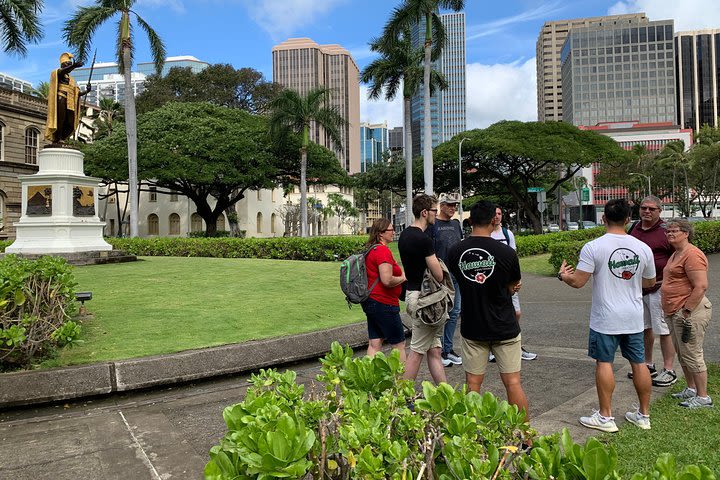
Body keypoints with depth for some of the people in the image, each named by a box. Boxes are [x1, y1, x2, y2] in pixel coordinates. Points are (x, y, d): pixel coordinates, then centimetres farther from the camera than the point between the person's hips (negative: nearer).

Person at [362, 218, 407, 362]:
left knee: (374, 344, 10)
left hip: (371, 301, 9)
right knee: (399, 344, 4)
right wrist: (403, 278, -8)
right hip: (383, 303, -9)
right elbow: (387, 280, -26)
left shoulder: (371, 250, 12)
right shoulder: (383, 250, -18)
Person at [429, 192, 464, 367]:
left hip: (457, 275, 7)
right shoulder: (432, 225, -7)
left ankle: (448, 349, 23)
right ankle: (439, 351, 9)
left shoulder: (456, 224, 14)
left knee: (454, 313, 11)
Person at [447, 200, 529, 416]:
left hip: (472, 328, 2)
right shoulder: (506, 252, -12)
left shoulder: (455, 252, -7)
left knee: (473, 384, 10)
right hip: (504, 328, -2)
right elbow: (513, 287, 2)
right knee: (513, 383, 8)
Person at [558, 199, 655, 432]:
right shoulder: (643, 248, 0)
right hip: (634, 317, 4)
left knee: (604, 363, 5)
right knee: (639, 363, 13)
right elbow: (650, 282, 12)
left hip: (605, 318, -4)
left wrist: (563, 275, 6)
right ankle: (643, 415, 25)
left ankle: (605, 417, 11)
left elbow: (577, 282, -15)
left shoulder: (593, 247, -14)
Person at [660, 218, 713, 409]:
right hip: (675, 312, 10)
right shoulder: (676, 254, 17)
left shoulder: (692, 254, -16)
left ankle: (703, 397, 7)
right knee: (682, 354, 18)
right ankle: (691, 389, 30)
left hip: (690, 312, -10)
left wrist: (687, 313, -23)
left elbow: (701, 286, -23)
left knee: (692, 354, -3)